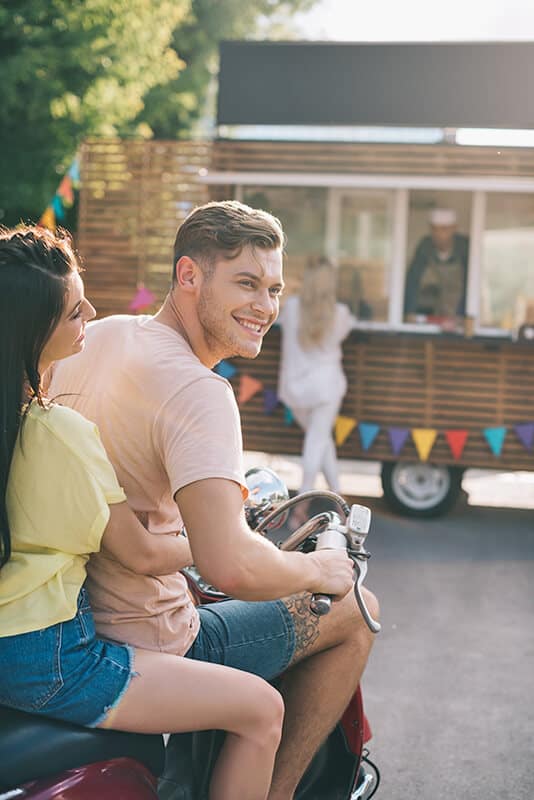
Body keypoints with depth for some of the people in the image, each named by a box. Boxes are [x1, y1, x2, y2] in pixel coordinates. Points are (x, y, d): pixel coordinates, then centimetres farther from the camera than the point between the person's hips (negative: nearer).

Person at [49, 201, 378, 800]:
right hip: (144, 650, -8)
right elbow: (230, 565, -36)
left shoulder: (98, 335, 1)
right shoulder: (198, 391, -25)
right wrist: (318, 571, -14)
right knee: (356, 612, 9)